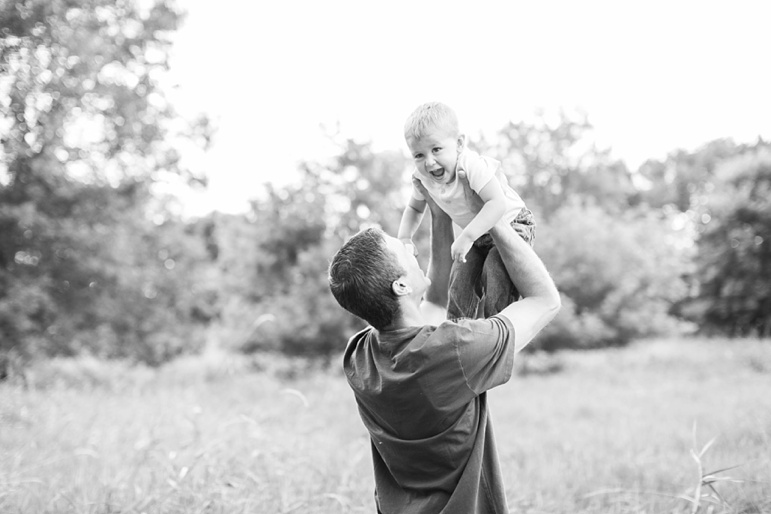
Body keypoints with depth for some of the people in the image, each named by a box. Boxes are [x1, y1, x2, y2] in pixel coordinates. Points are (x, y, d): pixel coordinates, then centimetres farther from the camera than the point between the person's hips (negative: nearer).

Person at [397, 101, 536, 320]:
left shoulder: (472, 166, -34)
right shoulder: (423, 178, -12)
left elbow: (498, 203, -46)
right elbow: (414, 208, 8)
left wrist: (467, 236, -51)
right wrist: (404, 238, -10)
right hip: (477, 236, 7)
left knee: (496, 273, -22)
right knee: (460, 281, -2)